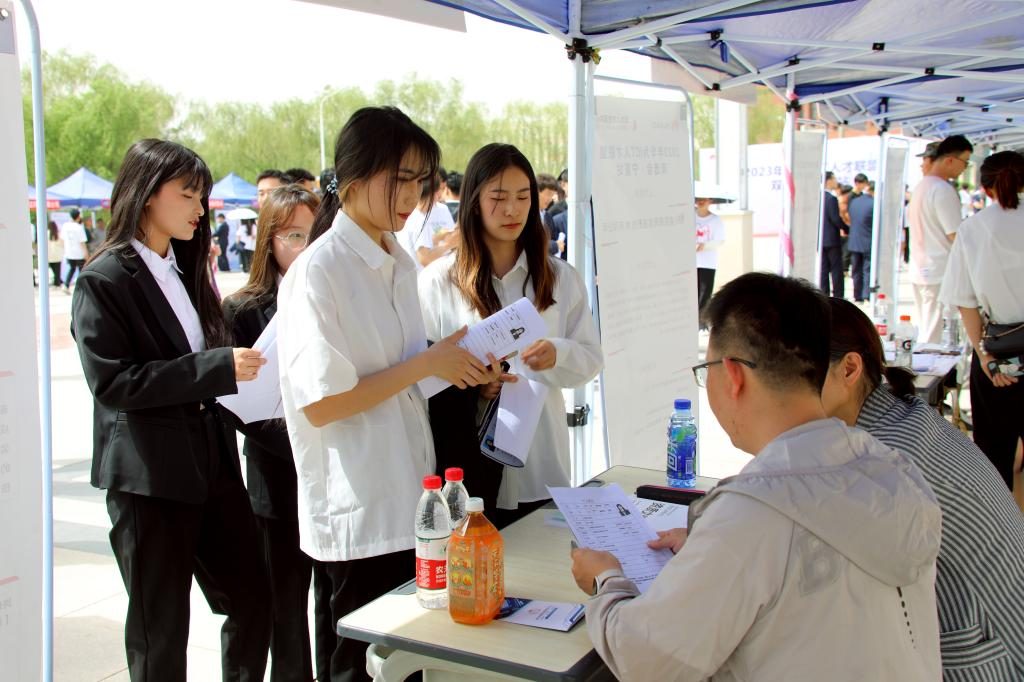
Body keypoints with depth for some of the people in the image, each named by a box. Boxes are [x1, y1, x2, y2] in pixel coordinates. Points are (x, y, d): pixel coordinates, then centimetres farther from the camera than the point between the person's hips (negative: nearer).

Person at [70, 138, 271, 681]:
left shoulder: (186, 269, 14)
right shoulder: (105, 279, -10)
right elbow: (111, 381, -19)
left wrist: (245, 372, 4)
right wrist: (218, 368, -23)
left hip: (212, 462, 7)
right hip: (148, 477, -7)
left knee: (253, 600, 11)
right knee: (161, 629, 6)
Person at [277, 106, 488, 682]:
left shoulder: (401, 263, 10)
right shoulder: (318, 272, -15)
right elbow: (320, 403, -19)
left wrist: (460, 367, 2)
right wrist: (428, 363, -16)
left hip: (410, 498, 8)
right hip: (360, 509, -7)